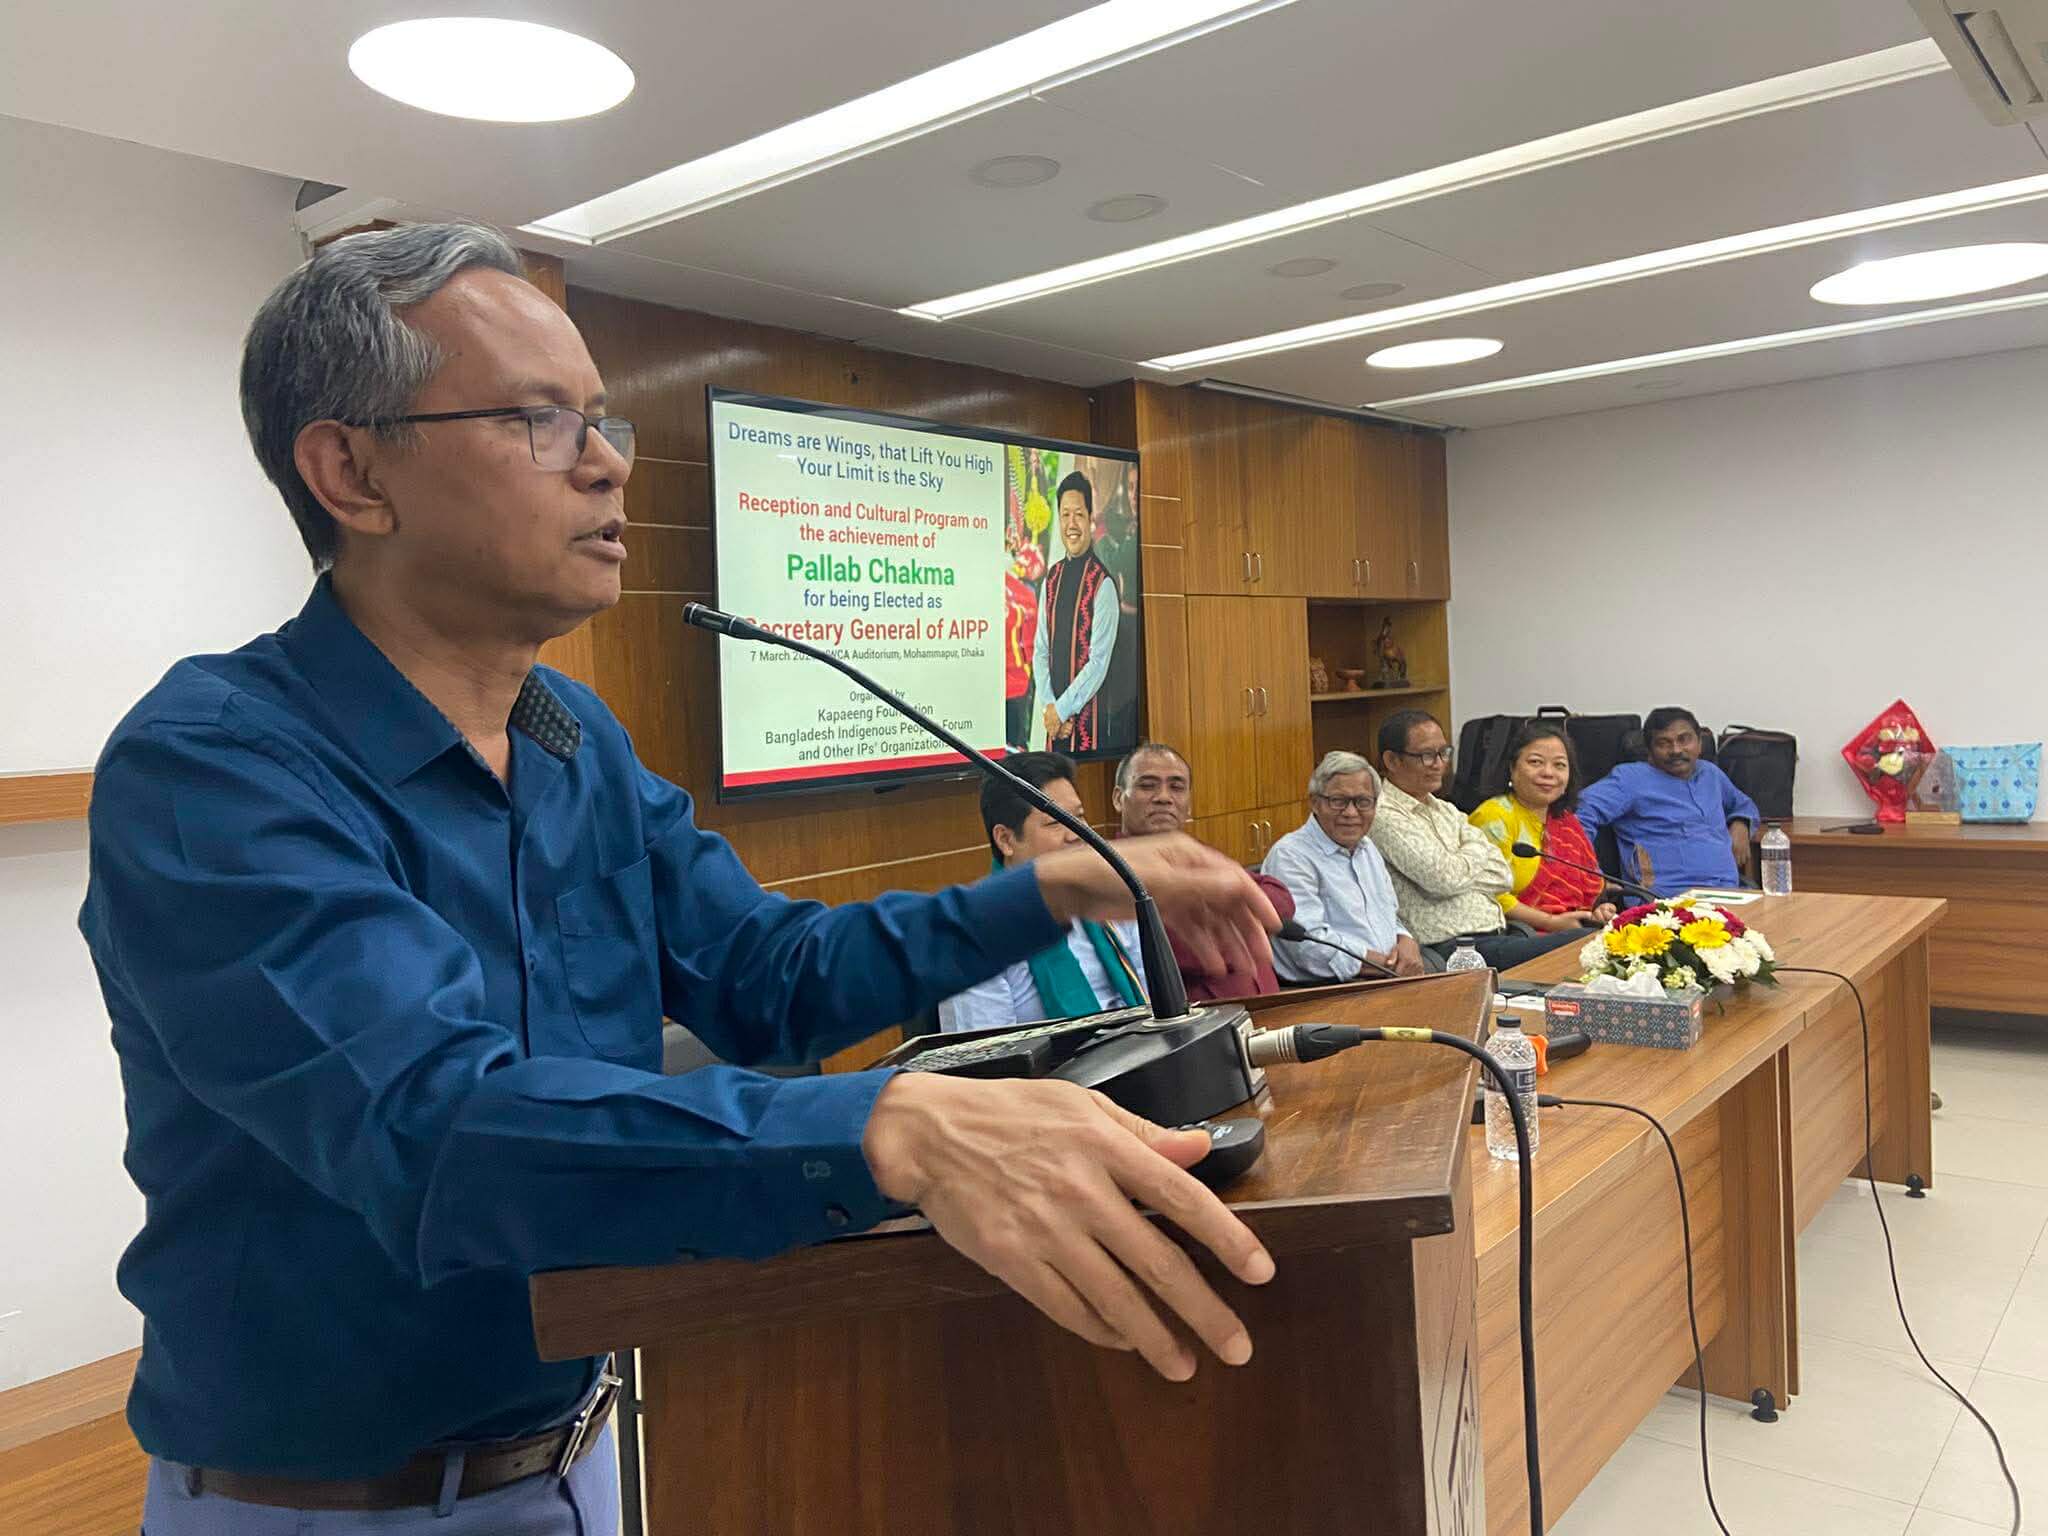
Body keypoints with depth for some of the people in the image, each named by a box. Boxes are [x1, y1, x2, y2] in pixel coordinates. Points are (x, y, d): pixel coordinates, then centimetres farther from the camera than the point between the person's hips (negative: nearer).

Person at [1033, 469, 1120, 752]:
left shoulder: (1102, 583, -11)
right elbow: (1040, 651, 8)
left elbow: (1099, 662, -15)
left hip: (1086, 716, -5)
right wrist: (1049, 705, -5)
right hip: (1054, 718, 5)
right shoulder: (1051, 579, 8)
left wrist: (1062, 709, -12)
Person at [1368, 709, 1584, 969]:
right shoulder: (1384, 816, -7)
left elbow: (1503, 878, 12)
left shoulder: (1447, 811, 21)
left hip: (1502, 934, 9)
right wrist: (1477, 850, 4)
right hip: (1452, 948, -8)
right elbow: (1444, 879, -15)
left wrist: (1457, 873, -5)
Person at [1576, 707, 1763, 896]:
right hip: (1671, 894, -6)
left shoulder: (1711, 774, 25)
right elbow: (1582, 811, -12)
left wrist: (1740, 825, 20)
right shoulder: (1632, 777, 3)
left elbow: (1744, 805, 46)